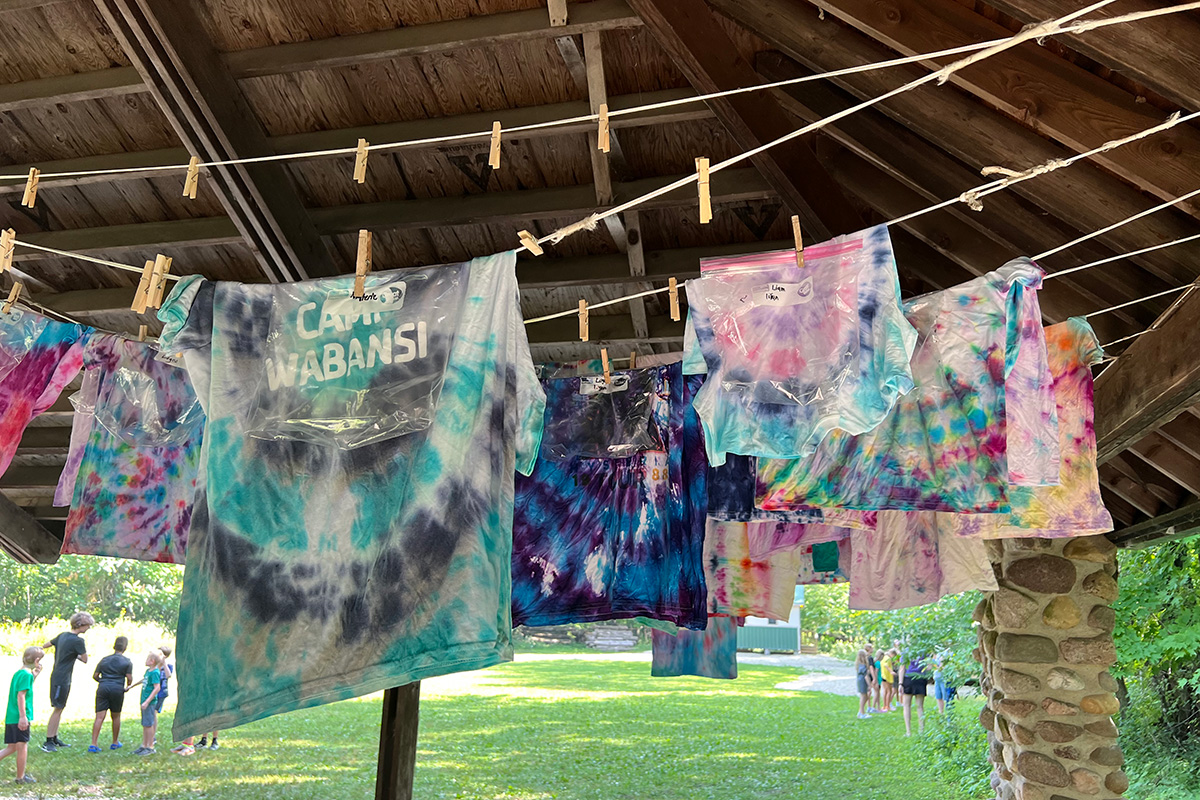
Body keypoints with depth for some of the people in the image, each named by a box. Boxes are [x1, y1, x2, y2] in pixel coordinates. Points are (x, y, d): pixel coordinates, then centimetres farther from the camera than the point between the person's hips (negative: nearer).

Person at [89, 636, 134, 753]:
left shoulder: (104, 660, 12)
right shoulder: (127, 662, 3)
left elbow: (95, 676, 12)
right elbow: (129, 678, -2)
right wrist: (127, 686, 19)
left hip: (103, 688, 2)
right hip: (117, 690, -2)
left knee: (99, 717, -3)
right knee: (116, 717, 13)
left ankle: (93, 744, -12)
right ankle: (115, 743, 23)